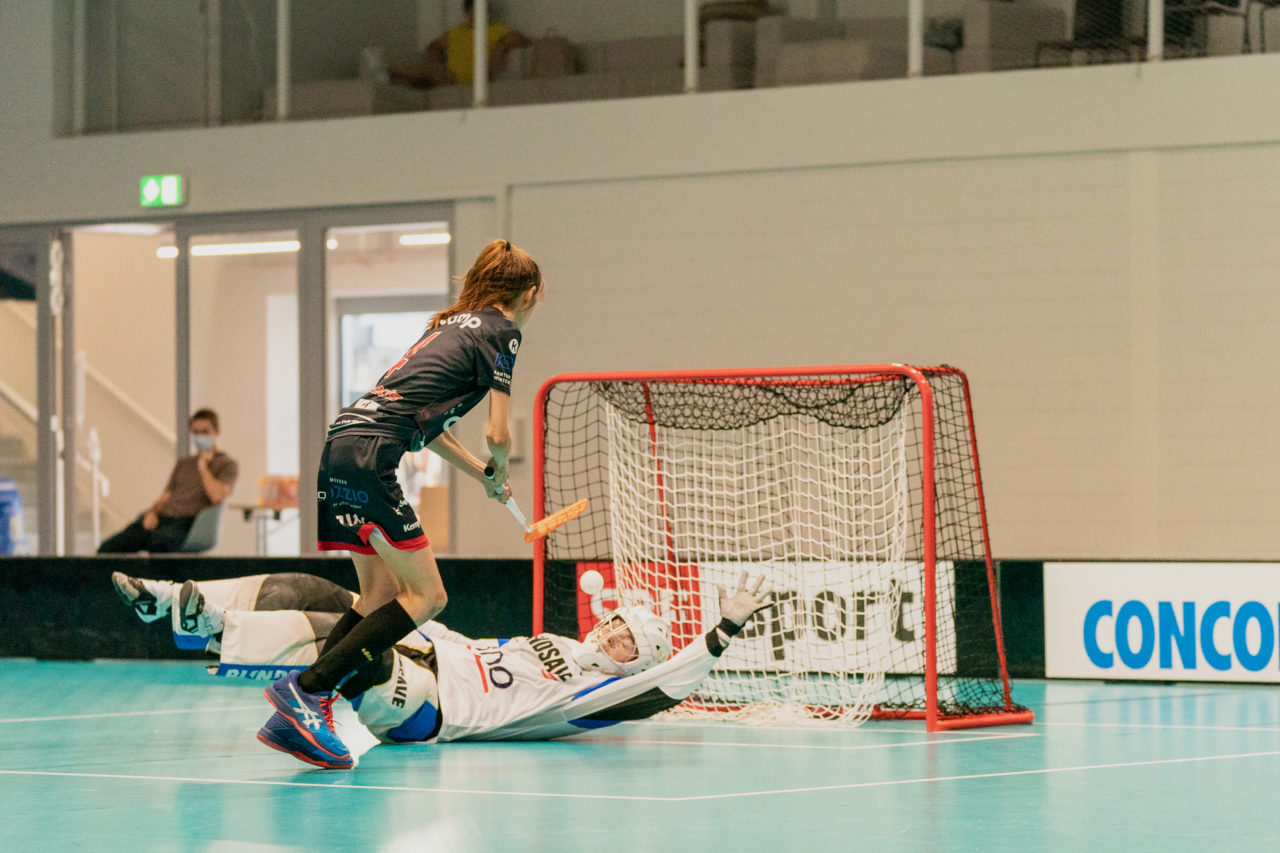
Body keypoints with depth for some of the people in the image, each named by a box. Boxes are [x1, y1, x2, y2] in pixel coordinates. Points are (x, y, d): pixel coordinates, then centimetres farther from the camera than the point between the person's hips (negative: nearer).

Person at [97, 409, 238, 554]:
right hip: (161, 517, 7)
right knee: (108, 547, -16)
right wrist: (151, 512, 3)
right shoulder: (184, 463, 30)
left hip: (186, 522, -7)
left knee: (158, 542, -43)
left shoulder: (228, 465, 9)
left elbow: (217, 496, -9)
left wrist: (203, 467, 0)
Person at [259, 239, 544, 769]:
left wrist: (482, 474, 34)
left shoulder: (452, 323, 26)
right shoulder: (501, 331, 1)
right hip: (368, 456, -9)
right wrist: (497, 473, 18)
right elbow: (498, 434, -3)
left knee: (380, 593, 14)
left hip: (340, 443, 9)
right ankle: (308, 690, -15)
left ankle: (294, 716, 4)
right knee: (425, 595, -5)